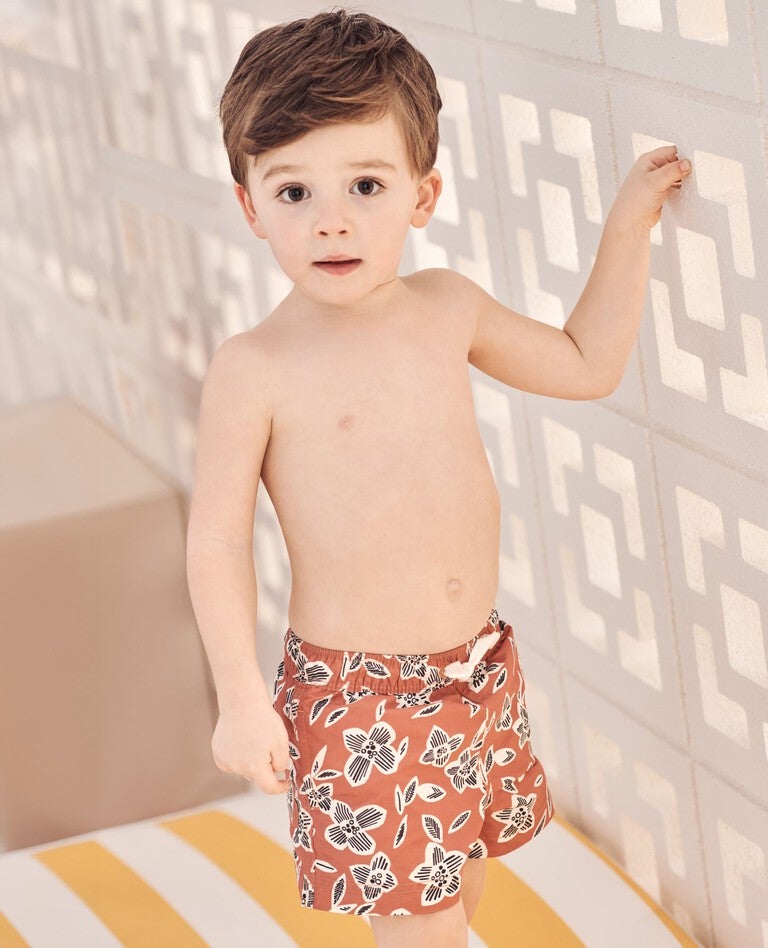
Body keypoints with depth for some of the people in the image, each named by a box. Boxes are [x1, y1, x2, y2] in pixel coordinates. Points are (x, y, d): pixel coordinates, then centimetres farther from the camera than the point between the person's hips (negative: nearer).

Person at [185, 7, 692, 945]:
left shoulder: (447, 307, 1)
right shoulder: (256, 370, -16)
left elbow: (585, 364, 16)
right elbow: (216, 539, -11)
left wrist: (627, 227, 12)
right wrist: (241, 698, -13)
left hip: (477, 670, 6)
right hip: (356, 694, -5)